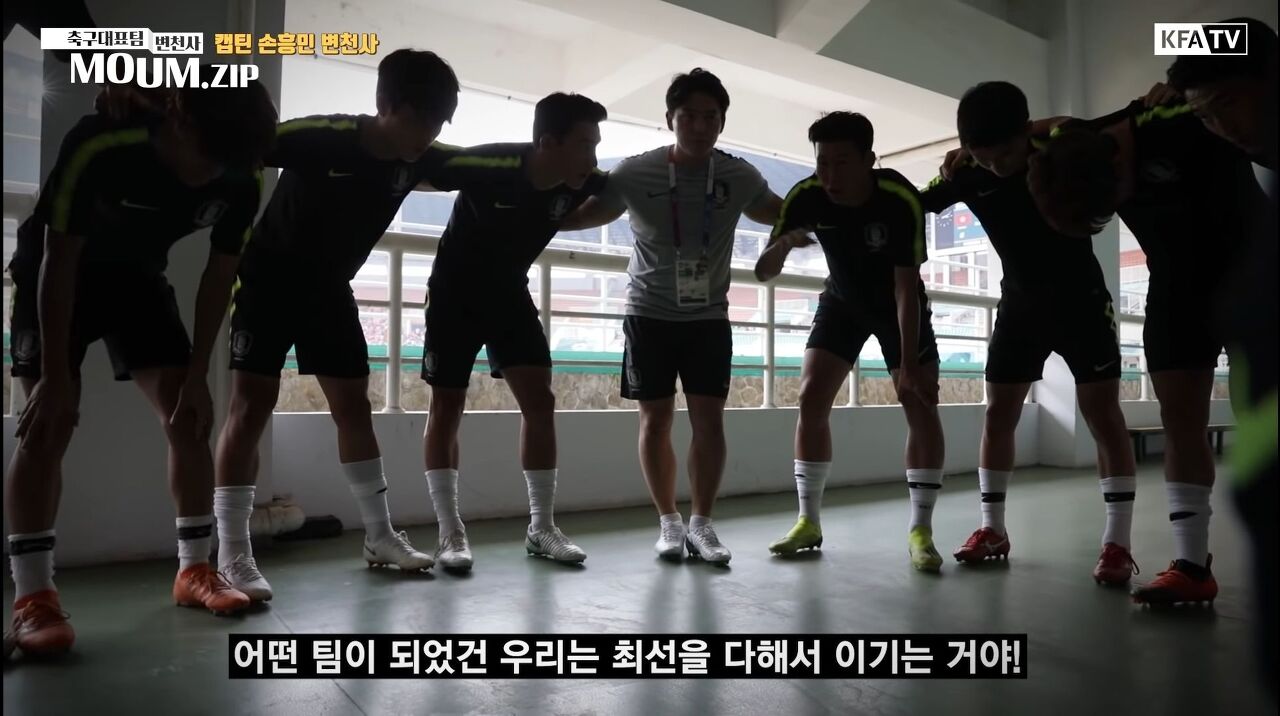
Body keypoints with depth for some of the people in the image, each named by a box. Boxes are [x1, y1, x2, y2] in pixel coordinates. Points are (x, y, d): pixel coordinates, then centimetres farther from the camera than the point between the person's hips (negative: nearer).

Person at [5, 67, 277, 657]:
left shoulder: (242, 178, -23)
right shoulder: (99, 146, -35)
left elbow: (219, 273, -12)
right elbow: (59, 260, -26)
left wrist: (197, 374, -13)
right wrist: (57, 375, -24)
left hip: (138, 278, 4)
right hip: (56, 278, -3)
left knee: (189, 418, -6)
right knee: (47, 426, -14)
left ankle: (194, 570, 6)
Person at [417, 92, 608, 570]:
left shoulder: (582, 184, -14)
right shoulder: (488, 166, -30)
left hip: (510, 293, 5)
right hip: (456, 293, -4)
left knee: (540, 401, -3)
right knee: (447, 408, -3)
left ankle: (541, 528, 6)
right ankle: (450, 534, 6)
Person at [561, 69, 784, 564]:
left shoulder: (740, 177, -4)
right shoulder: (636, 173, -9)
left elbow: (785, 215, 13)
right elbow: (584, 214, 2)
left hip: (709, 317, 1)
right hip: (650, 314, -1)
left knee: (709, 418, -3)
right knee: (656, 419, 2)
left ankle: (702, 522, 10)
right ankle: (668, 521, 16)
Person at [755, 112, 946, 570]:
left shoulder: (901, 200, -31)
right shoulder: (805, 197, -24)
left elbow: (906, 287, -28)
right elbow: (763, 273, -21)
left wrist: (909, 364, -32)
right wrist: (783, 245, -44)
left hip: (898, 303, -2)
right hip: (842, 301, 2)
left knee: (921, 404, -13)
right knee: (811, 399, -9)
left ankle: (920, 530, -2)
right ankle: (809, 522, 2)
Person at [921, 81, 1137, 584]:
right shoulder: (967, 178, -10)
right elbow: (914, 205, 2)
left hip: (1080, 297, -2)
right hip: (1019, 302, 3)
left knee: (1101, 410, -8)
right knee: (998, 411, 0)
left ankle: (1116, 542, -3)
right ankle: (993, 529, 9)